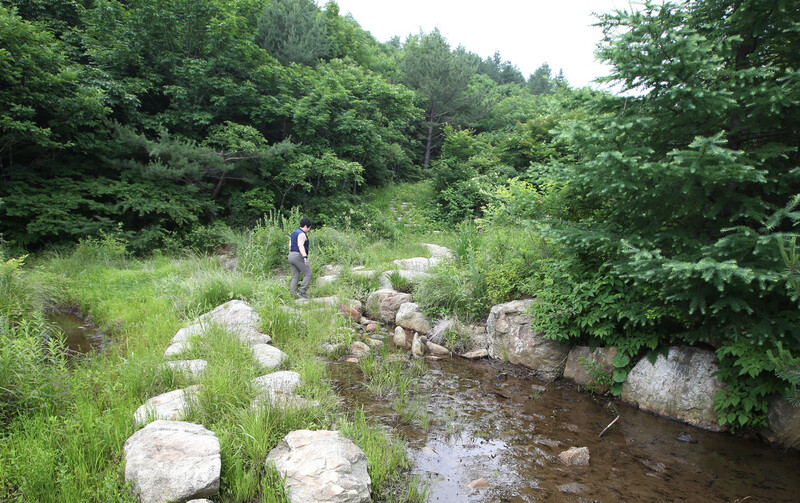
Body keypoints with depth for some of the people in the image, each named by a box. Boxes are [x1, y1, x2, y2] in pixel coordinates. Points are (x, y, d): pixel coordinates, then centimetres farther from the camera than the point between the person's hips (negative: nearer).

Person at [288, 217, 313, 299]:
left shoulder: (294, 233, 17)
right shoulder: (302, 234, -13)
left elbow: (290, 246, 21)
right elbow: (300, 246, -27)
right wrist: (305, 257, -35)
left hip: (291, 256, 9)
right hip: (298, 256, -9)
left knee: (295, 276, 11)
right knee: (308, 274, 0)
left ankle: (292, 294, 6)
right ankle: (301, 291, -6)